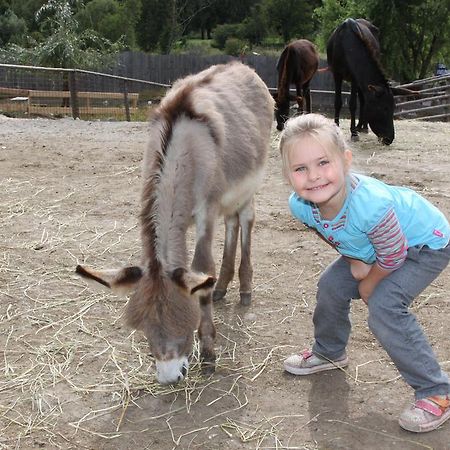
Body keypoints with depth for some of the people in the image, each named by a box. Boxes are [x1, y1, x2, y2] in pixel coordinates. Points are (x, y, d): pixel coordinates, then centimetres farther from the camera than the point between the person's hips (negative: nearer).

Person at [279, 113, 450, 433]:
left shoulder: (370, 204, -44)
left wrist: (369, 284, -10)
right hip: (368, 246, 7)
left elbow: (393, 256, -26)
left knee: (384, 306, -21)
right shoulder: (300, 205, -23)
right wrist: (355, 260, -12)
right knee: (331, 286, 6)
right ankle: (329, 353, 36)